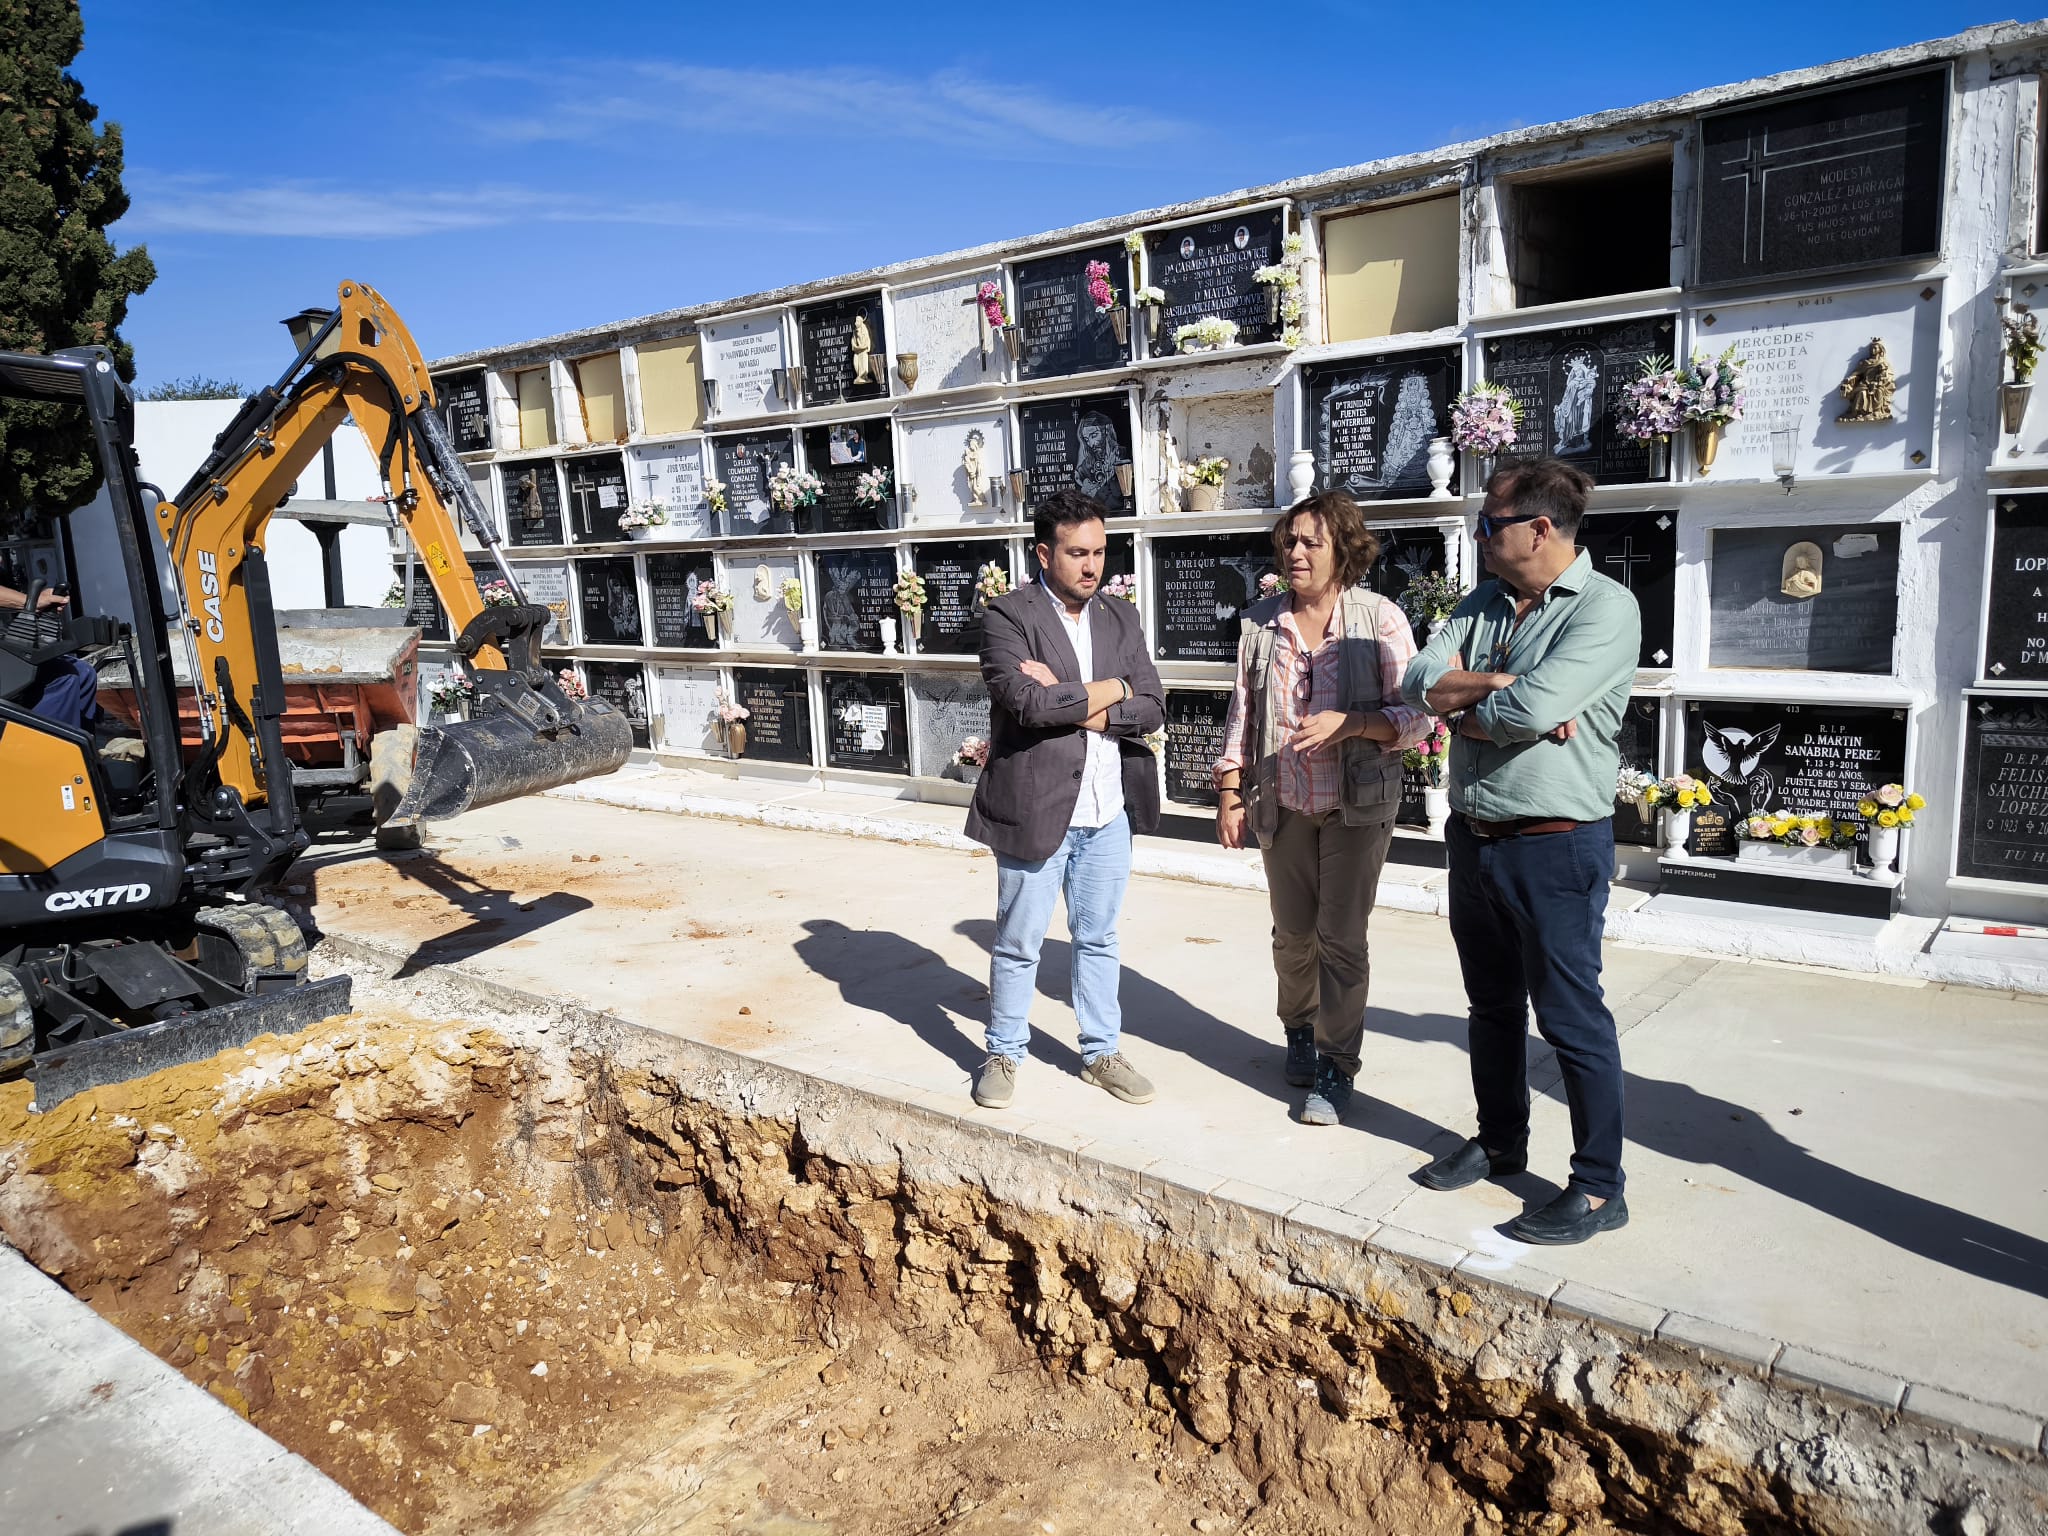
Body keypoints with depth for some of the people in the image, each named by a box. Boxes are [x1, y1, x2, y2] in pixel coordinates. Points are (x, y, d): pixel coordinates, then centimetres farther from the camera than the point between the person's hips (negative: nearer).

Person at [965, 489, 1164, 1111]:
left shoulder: (1121, 618, 8)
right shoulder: (1008, 615, -9)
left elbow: (1152, 710, -2)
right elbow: (1026, 702, -23)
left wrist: (1071, 704, -15)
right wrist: (1111, 690, -11)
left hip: (1109, 808, 5)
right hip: (1035, 805, -5)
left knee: (1098, 938, 16)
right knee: (1018, 943, 10)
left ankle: (1101, 1053, 32)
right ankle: (1004, 1053, 28)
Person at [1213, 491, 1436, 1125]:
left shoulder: (1380, 619, -9)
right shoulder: (1260, 621, 1)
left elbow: (1416, 715, -9)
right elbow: (1241, 715, 7)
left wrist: (1349, 722, -25)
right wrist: (1230, 794, 6)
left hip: (1357, 806, -3)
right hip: (1282, 805, 3)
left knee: (1341, 939, -1)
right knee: (1293, 934, 14)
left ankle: (1335, 1068, 14)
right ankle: (1299, 1031, 39)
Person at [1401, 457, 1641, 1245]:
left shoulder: (1605, 607, -14)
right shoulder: (1484, 603, 9)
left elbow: (1534, 710, -27)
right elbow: (1420, 680, -3)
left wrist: (1462, 704, -9)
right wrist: (1501, 687, -17)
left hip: (1556, 847, -7)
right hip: (1474, 838, 8)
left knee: (1571, 1018, 2)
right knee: (1491, 1004, 20)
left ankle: (1599, 1188, 16)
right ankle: (1500, 1141, 38)